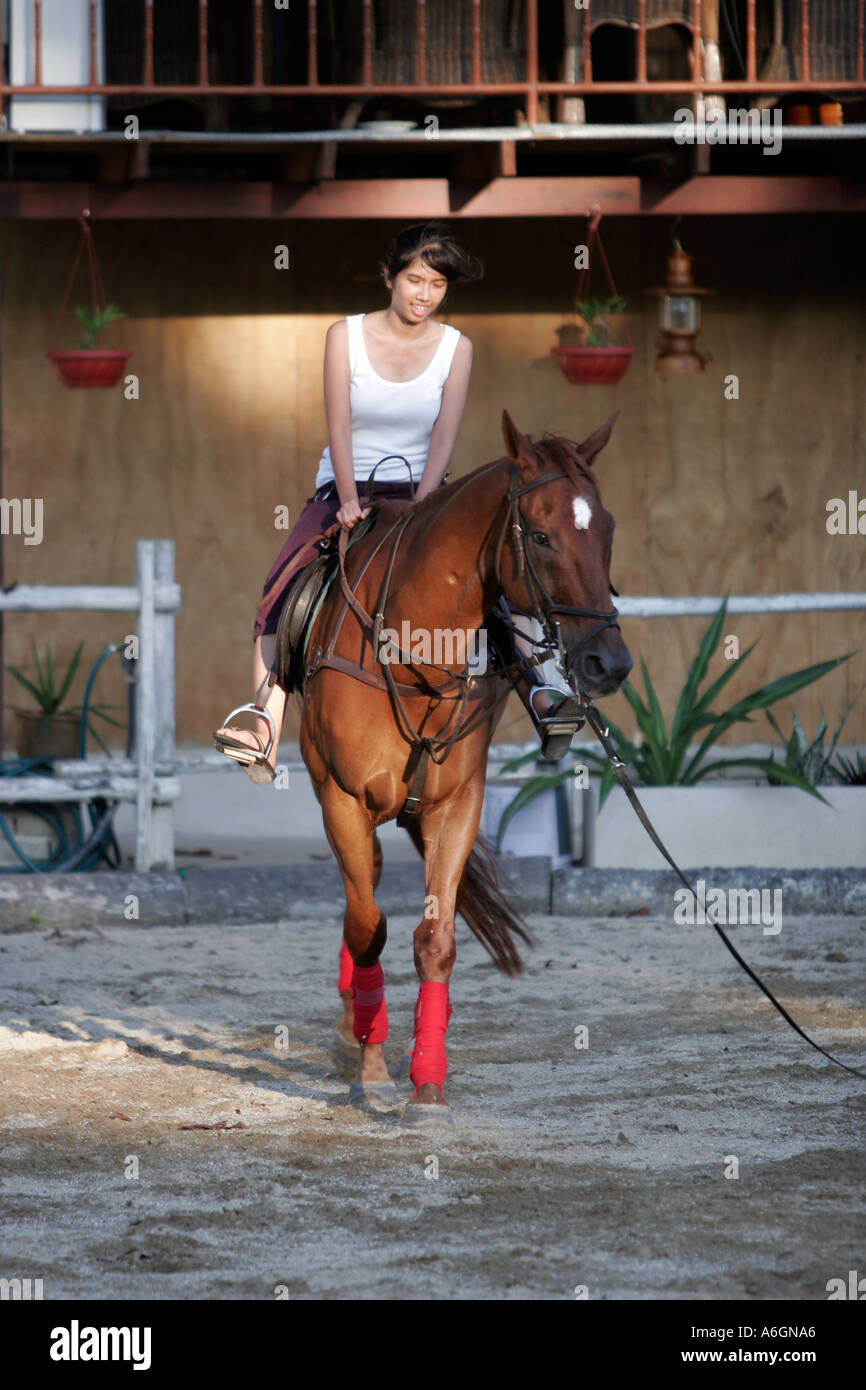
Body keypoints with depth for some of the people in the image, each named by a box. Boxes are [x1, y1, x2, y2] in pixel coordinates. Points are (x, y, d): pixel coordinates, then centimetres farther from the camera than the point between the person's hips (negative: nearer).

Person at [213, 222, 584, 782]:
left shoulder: (456, 347, 2)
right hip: (346, 492, 0)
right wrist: (349, 501, -22)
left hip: (420, 490, 0)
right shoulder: (346, 336, 0)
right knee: (285, 589, -25)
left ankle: (539, 696, -38)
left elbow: (444, 437, -7)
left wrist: (419, 510, -22)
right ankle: (264, 736, -36)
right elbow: (340, 426, -8)